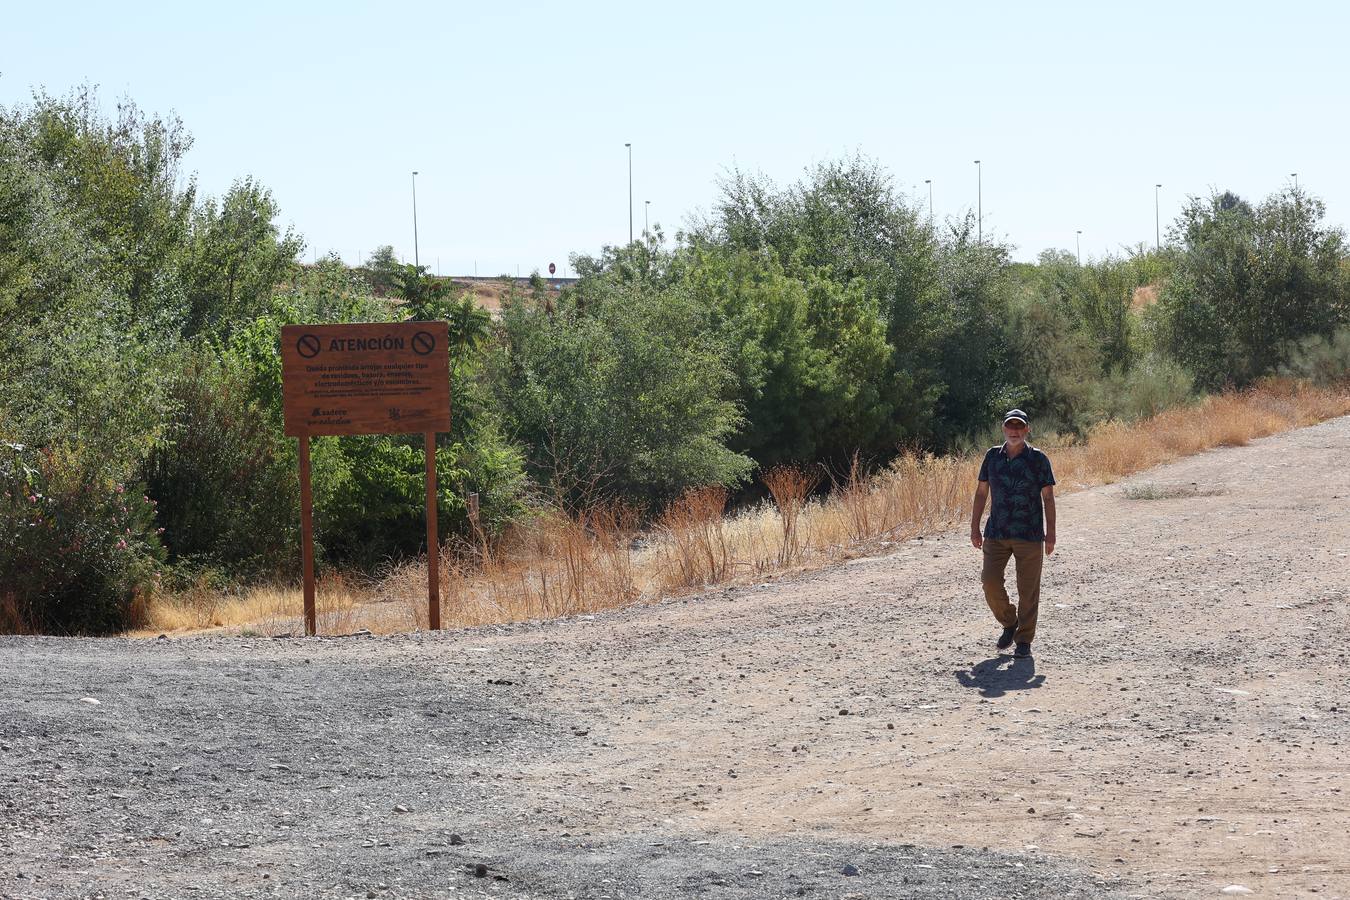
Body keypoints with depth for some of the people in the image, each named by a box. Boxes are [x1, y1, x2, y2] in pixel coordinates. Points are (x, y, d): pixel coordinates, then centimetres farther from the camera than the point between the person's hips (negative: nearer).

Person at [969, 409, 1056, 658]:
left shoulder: (1038, 459, -3)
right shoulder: (992, 456, 5)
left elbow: (1048, 499, -1)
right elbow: (981, 492, 11)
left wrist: (1050, 534, -5)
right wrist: (975, 528, 6)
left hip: (1030, 535, -3)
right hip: (996, 533, 3)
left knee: (1028, 589, 0)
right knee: (990, 582, -6)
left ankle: (1024, 640, 12)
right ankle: (1009, 623, 18)